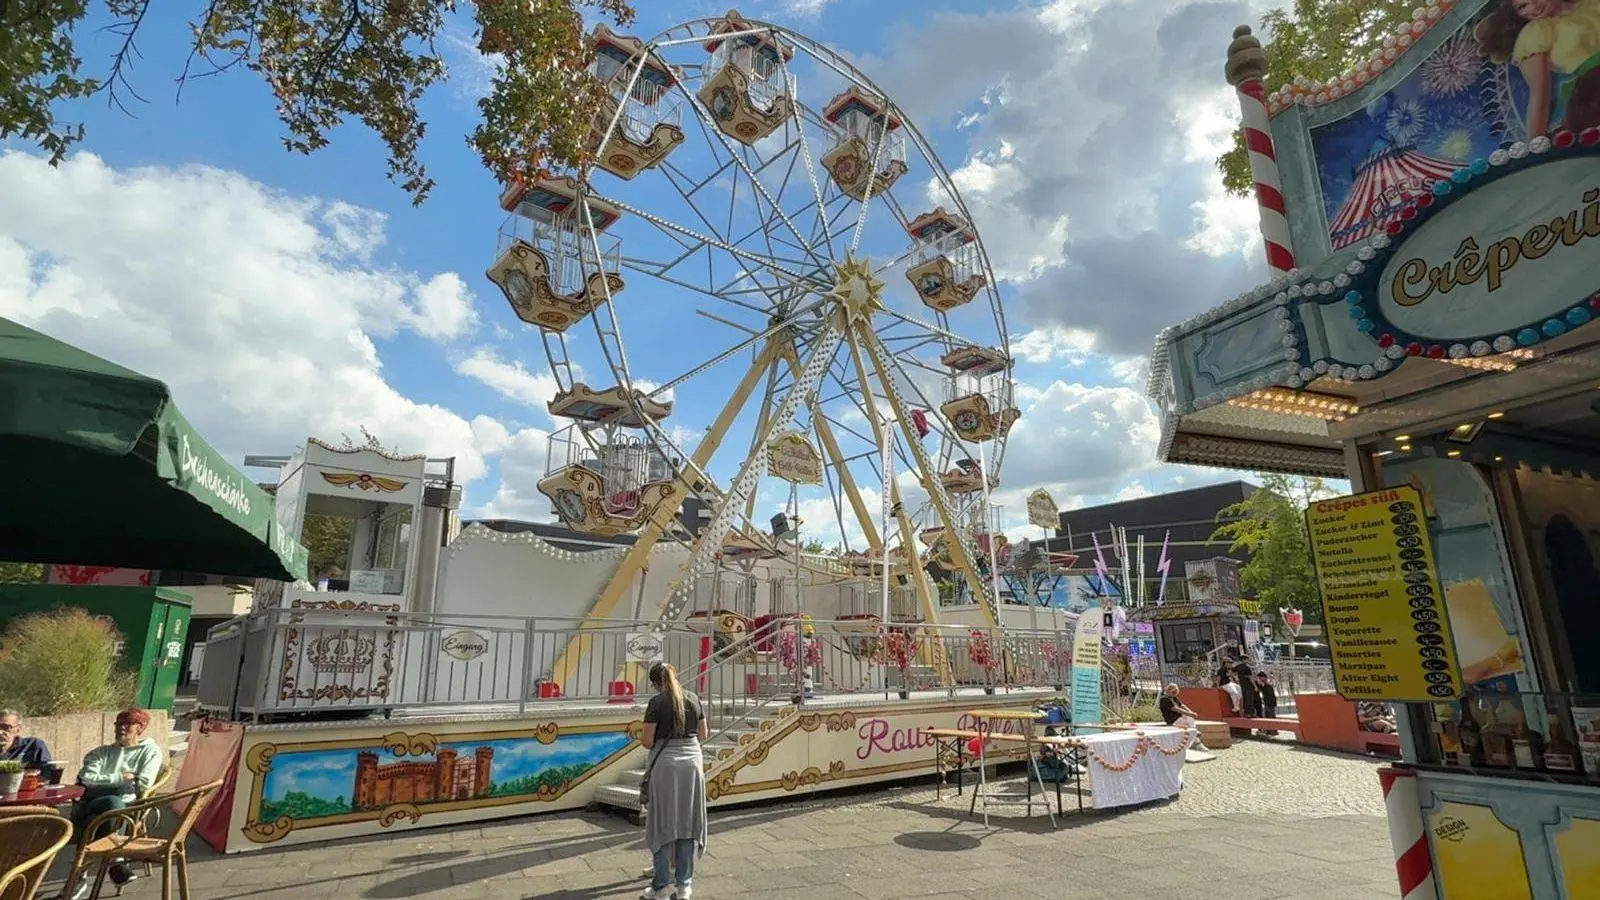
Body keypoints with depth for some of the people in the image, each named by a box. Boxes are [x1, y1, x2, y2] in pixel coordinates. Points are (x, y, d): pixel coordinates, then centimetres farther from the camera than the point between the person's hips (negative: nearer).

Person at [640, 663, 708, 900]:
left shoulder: (657, 702, -8)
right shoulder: (694, 699, 6)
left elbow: (647, 741, -9)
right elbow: (703, 734, 11)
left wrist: (642, 738, 12)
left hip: (665, 763, -4)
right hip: (692, 760, 4)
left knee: (663, 824, 6)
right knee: (687, 822, 10)